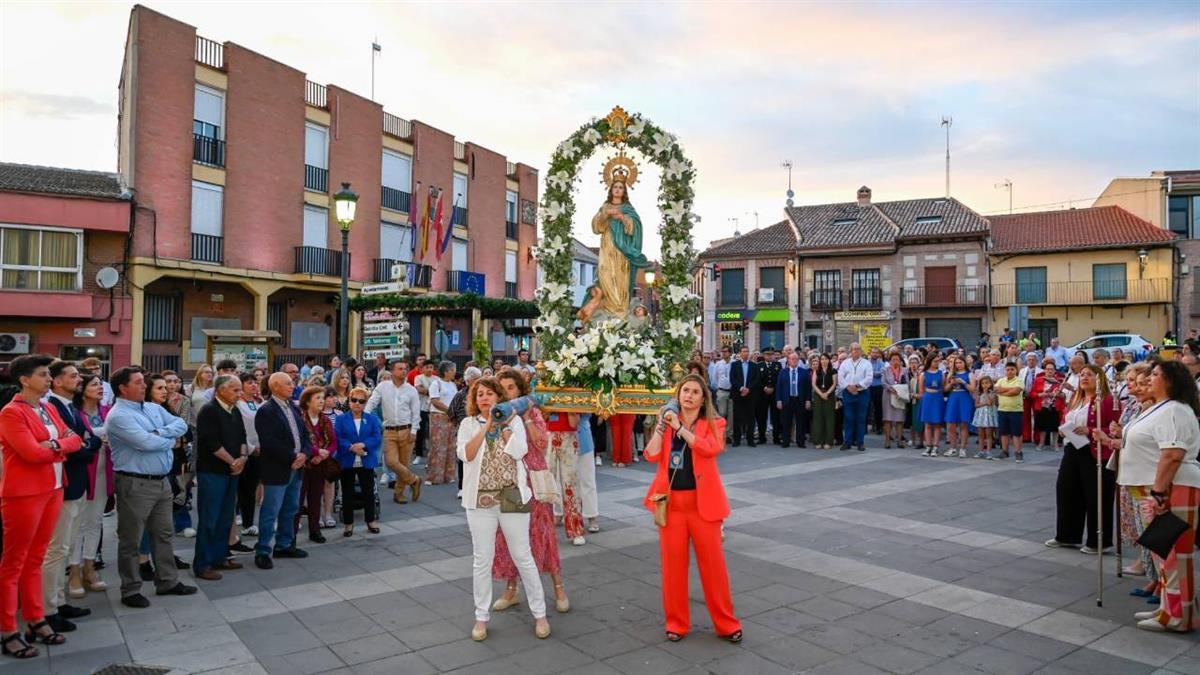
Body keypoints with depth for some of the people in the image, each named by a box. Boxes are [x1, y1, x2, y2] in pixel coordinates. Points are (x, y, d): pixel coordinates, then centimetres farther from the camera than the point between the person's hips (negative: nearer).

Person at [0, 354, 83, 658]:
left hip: (53, 490, 7)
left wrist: (56, 444, -12)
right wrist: (61, 443, -4)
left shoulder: (49, 409, 12)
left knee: (34, 559, 15)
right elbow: (33, 453, -19)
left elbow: (75, 440, 7)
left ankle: (36, 621, 23)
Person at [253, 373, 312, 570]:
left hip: (296, 468, 8)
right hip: (276, 470, -8)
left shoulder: (294, 408, 13)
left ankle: (284, 545, 29)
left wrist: (304, 454, -5)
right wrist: (292, 458, -18)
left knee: (290, 510, 16)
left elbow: (305, 434, 13)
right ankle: (263, 552, 7)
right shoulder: (266, 411, -13)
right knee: (270, 513, -1)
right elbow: (270, 443, -21)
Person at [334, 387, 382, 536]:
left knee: (368, 492, 8)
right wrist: (352, 448, -23)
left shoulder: (372, 419, 5)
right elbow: (337, 439, -9)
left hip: (367, 462, 1)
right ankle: (348, 523, 18)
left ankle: (371, 521, 23)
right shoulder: (341, 419, 2)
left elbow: (377, 438, -6)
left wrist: (362, 445, -21)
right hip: (347, 462, -1)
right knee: (347, 494, 7)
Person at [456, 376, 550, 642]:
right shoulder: (468, 424, 3)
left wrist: (503, 424, -11)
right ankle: (482, 617, 23)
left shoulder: (514, 421, 2)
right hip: (481, 499, 1)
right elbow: (465, 454, -14)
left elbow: (518, 452, -13)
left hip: (513, 496, -1)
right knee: (482, 560, 8)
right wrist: (487, 425, -15)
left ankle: (539, 613, 19)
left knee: (523, 557, 6)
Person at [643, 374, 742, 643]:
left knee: (713, 563, 5)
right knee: (673, 564, 8)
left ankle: (726, 623, 20)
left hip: (702, 502, -2)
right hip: (671, 502, 2)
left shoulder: (713, 424, -1)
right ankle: (676, 622, 22)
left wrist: (679, 427, -20)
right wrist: (661, 425, -11)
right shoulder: (666, 424, 6)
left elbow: (710, 449, -22)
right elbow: (652, 456, -7)